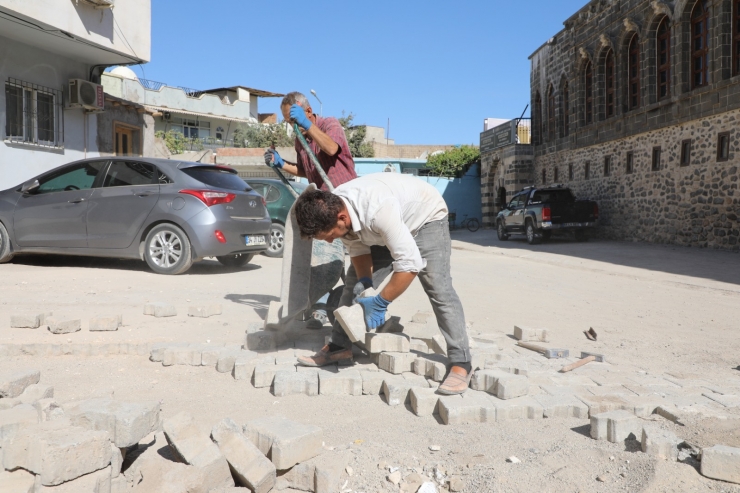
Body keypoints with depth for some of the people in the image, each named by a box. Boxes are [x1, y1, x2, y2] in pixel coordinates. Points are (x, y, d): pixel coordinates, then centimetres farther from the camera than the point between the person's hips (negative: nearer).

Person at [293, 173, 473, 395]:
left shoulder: (378, 210, -45)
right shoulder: (330, 210, -22)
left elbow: (410, 263, -42)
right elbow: (357, 247, -5)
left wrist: (380, 304, -32)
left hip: (425, 218, -7)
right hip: (381, 227, 7)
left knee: (438, 288, -21)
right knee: (354, 281, 5)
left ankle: (460, 363, -15)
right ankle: (339, 346, 15)